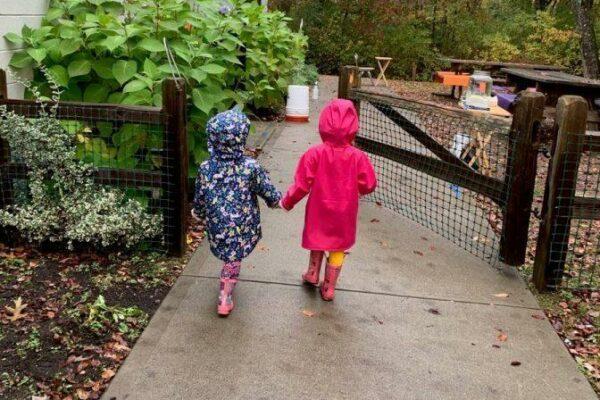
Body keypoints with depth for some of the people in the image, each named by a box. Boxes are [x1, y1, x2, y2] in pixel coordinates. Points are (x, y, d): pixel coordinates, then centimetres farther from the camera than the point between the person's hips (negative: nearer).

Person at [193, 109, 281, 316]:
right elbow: (267, 191, -6)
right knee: (234, 259, 14)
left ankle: (227, 288, 46)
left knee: (227, 255, 26)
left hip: (217, 225, 2)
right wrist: (277, 200, 15)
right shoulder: (251, 167, -20)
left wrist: (199, 213, 19)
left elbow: (200, 198, -1)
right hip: (242, 226, -2)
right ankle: (225, 299, 21)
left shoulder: (205, 168, -14)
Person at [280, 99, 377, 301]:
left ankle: (313, 273, 39)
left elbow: (302, 185, -15)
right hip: (344, 216, 0)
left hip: (320, 212, 0)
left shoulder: (315, 153, -20)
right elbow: (368, 186, -9)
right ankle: (329, 288, 26)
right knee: (338, 249, 17)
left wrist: (287, 202, 1)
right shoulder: (358, 157, -17)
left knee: (318, 239, 29)